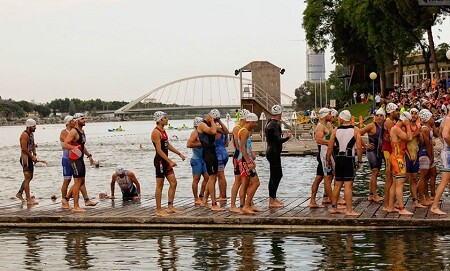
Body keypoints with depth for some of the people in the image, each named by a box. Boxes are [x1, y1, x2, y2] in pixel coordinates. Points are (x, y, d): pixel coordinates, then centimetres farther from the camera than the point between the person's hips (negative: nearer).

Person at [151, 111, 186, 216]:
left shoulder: (163, 131, 14)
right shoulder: (156, 132, -16)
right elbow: (159, 150, -22)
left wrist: (179, 153, 23)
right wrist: (170, 161, -25)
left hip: (166, 161, 10)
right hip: (159, 160, -10)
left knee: (173, 183, 9)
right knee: (160, 186, -3)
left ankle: (170, 207, 15)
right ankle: (159, 210, 5)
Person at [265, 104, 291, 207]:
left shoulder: (269, 123, 12)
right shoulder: (275, 124, -18)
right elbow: (278, 140, -23)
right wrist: (287, 137, -7)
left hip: (271, 151, 10)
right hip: (274, 152, -10)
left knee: (278, 175, 18)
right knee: (274, 176, -5)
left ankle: (273, 197, 25)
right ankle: (272, 201, 0)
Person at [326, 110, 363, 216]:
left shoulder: (336, 130, 4)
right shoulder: (355, 130, -3)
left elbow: (330, 147, 4)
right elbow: (359, 147, -8)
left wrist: (328, 160, 15)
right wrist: (359, 161, 1)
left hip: (338, 158, 4)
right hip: (349, 159, -4)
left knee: (337, 184, 15)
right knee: (348, 185, -5)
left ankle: (333, 207, 21)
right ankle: (349, 210, -6)